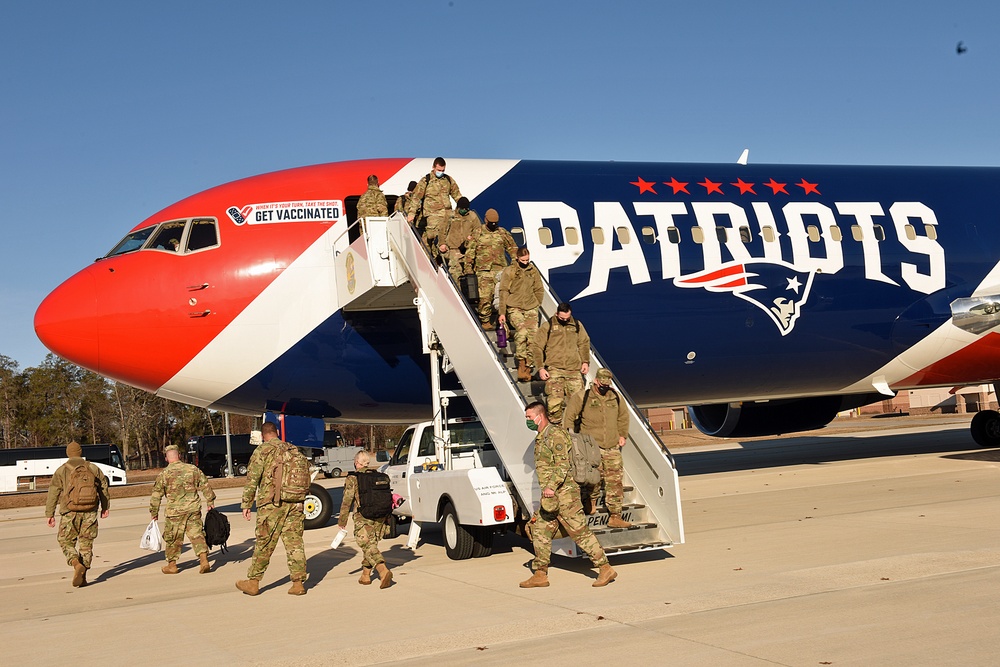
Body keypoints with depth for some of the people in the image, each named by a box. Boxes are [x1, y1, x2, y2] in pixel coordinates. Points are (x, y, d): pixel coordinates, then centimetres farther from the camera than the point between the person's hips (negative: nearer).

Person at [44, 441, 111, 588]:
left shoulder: (61, 470, 2)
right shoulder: (93, 468, 9)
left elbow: (53, 493, -2)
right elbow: (104, 487, 13)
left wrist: (49, 514, 1)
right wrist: (105, 507, 22)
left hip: (70, 512, -2)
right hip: (90, 512, 2)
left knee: (66, 542, 8)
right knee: (86, 543, 9)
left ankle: (77, 565, -18)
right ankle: (82, 577, 8)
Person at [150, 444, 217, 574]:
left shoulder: (164, 474, -4)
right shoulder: (193, 469, 3)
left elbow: (156, 495, -1)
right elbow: (205, 486, 8)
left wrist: (154, 513, 9)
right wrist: (210, 501, 19)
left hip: (175, 511, -2)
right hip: (193, 509, 2)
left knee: (172, 538, 11)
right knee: (197, 534, 6)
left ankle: (172, 565, 22)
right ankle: (204, 560, -4)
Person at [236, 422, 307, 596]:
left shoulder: (262, 451, -3)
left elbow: (252, 479, -6)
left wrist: (246, 504, 0)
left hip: (271, 504, -4)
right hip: (294, 504, 4)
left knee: (264, 544, 3)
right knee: (295, 543, 6)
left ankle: (253, 582, 13)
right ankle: (298, 583, 6)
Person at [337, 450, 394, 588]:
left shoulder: (352, 479, -4)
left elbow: (346, 502, -6)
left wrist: (342, 521, 2)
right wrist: (386, 518, 24)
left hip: (363, 518, -6)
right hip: (379, 517, 6)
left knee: (368, 546, -8)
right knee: (371, 545, 18)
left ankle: (384, 571, -28)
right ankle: (365, 575, 25)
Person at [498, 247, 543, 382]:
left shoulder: (533, 271, 11)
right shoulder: (509, 271, 0)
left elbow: (538, 290, 21)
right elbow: (503, 292, -1)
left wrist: (536, 305, 14)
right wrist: (502, 313, -5)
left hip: (531, 309, 4)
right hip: (514, 308, -4)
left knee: (533, 337, -7)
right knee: (522, 331, -25)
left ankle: (528, 367, 2)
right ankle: (521, 362, -14)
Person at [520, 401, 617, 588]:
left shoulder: (555, 435, -13)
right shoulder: (541, 437, 17)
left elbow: (562, 465, -22)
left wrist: (551, 486, -31)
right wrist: (547, 489, 24)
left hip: (564, 494, -10)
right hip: (551, 496, 10)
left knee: (581, 532, -6)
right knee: (540, 532, 8)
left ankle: (606, 569, -1)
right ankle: (540, 575, 13)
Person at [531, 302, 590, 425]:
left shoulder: (577, 325, 12)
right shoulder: (547, 326, 2)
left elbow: (584, 343, 23)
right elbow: (536, 347, 2)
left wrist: (585, 362, 13)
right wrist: (540, 368, -4)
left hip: (574, 369, 3)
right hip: (554, 370, -3)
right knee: (554, 401, -13)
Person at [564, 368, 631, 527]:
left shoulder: (616, 397, 10)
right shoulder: (582, 397, -4)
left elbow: (623, 417, 26)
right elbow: (569, 417, 0)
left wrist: (622, 435, 21)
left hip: (613, 448, 4)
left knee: (615, 482, 0)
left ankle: (615, 517, 3)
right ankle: (590, 502, 30)